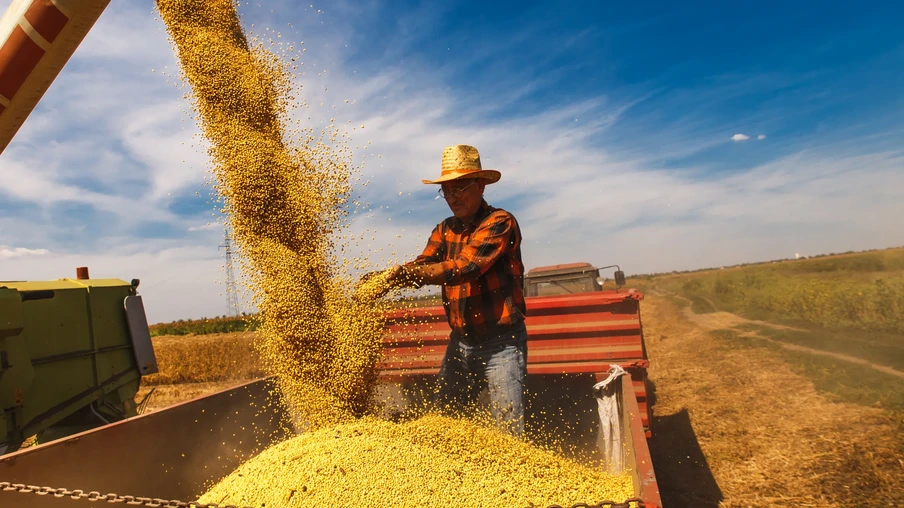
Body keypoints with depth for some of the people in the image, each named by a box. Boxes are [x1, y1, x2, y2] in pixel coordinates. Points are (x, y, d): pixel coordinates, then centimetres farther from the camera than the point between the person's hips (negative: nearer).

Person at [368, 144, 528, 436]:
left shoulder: (500, 223, -13)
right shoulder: (445, 230, 9)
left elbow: (464, 267, -26)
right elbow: (423, 264, -5)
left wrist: (410, 273, -36)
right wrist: (386, 280, -24)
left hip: (501, 342, -6)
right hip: (460, 342, 6)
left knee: (509, 427, 0)